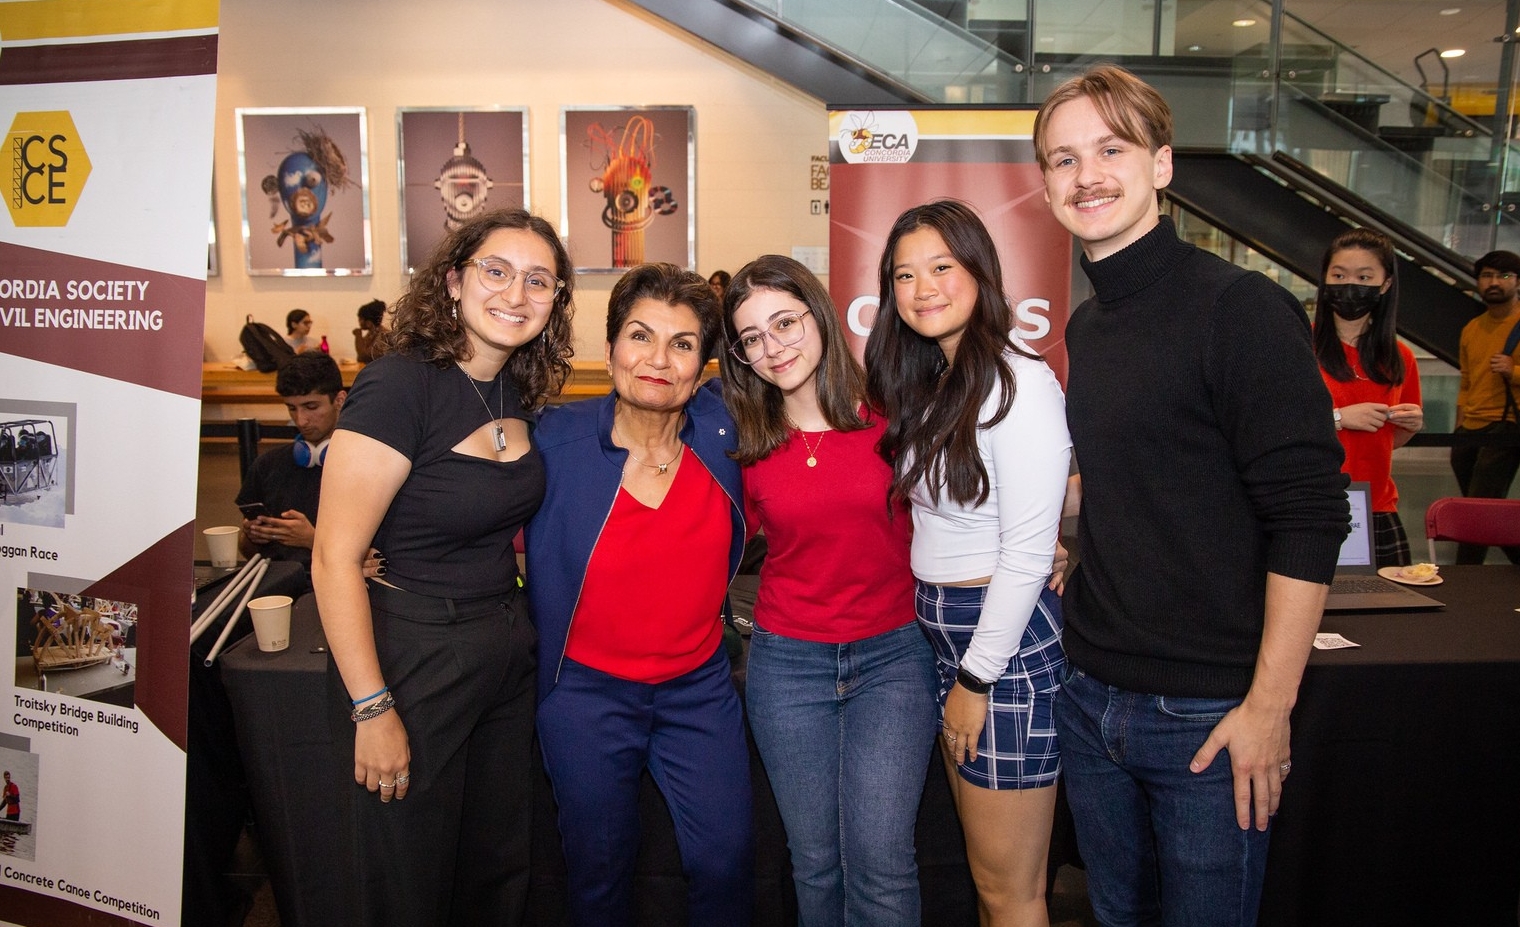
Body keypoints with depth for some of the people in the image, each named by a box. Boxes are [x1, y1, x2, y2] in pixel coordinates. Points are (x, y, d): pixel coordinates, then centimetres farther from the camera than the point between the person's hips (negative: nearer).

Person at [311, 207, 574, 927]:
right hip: (413, 656, -7)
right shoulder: (400, 384, -19)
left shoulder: (515, 391, 3)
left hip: (506, 649, 7)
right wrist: (371, 709, -20)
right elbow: (334, 559, -20)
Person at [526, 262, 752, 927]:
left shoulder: (721, 426, -8)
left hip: (699, 689, 2)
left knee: (725, 863, 7)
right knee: (600, 871, 15)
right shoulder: (557, 439, -14)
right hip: (587, 690, -1)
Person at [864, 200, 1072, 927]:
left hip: (1009, 638, -8)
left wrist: (977, 679, -13)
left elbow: (1028, 551, -18)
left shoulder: (1016, 383, -16)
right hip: (942, 632, 8)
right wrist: (957, 670, 5)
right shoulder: (923, 383, 11)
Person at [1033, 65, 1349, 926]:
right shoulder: (1085, 325, 8)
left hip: (1208, 716, -6)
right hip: (1091, 695, 7)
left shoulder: (1240, 308, -14)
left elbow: (1309, 517, -17)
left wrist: (1269, 708, -18)